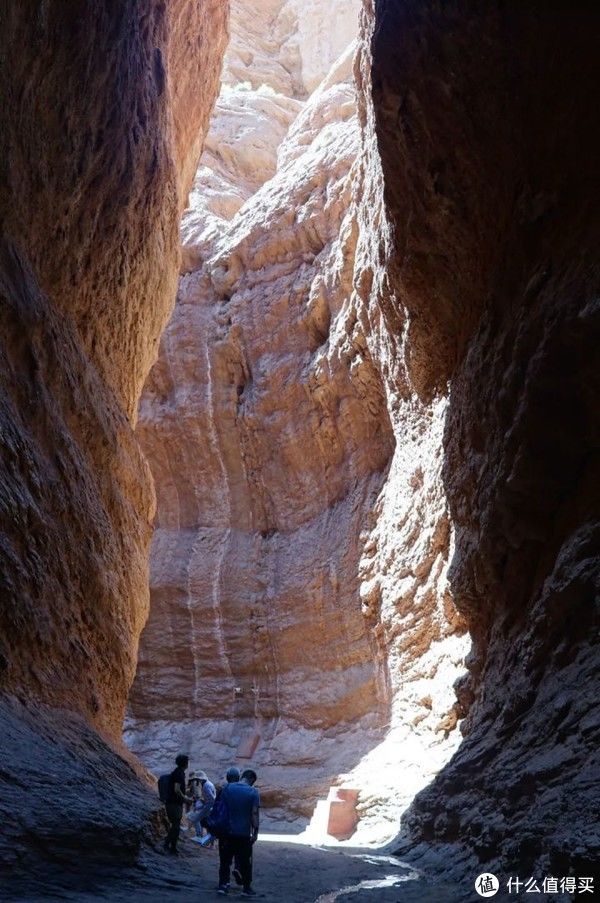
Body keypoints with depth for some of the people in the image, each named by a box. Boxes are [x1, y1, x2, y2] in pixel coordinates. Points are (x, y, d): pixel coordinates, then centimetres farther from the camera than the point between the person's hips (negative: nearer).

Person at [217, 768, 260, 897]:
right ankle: (247, 888, 13)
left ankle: (223, 885, 13)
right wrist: (255, 831, -5)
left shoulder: (227, 788, 0)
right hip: (244, 833, -2)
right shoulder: (253, 792, -9)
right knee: (245, 862, 10)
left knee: (225, 860, 14)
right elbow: (254, 813, -12)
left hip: (226, 831, 3)